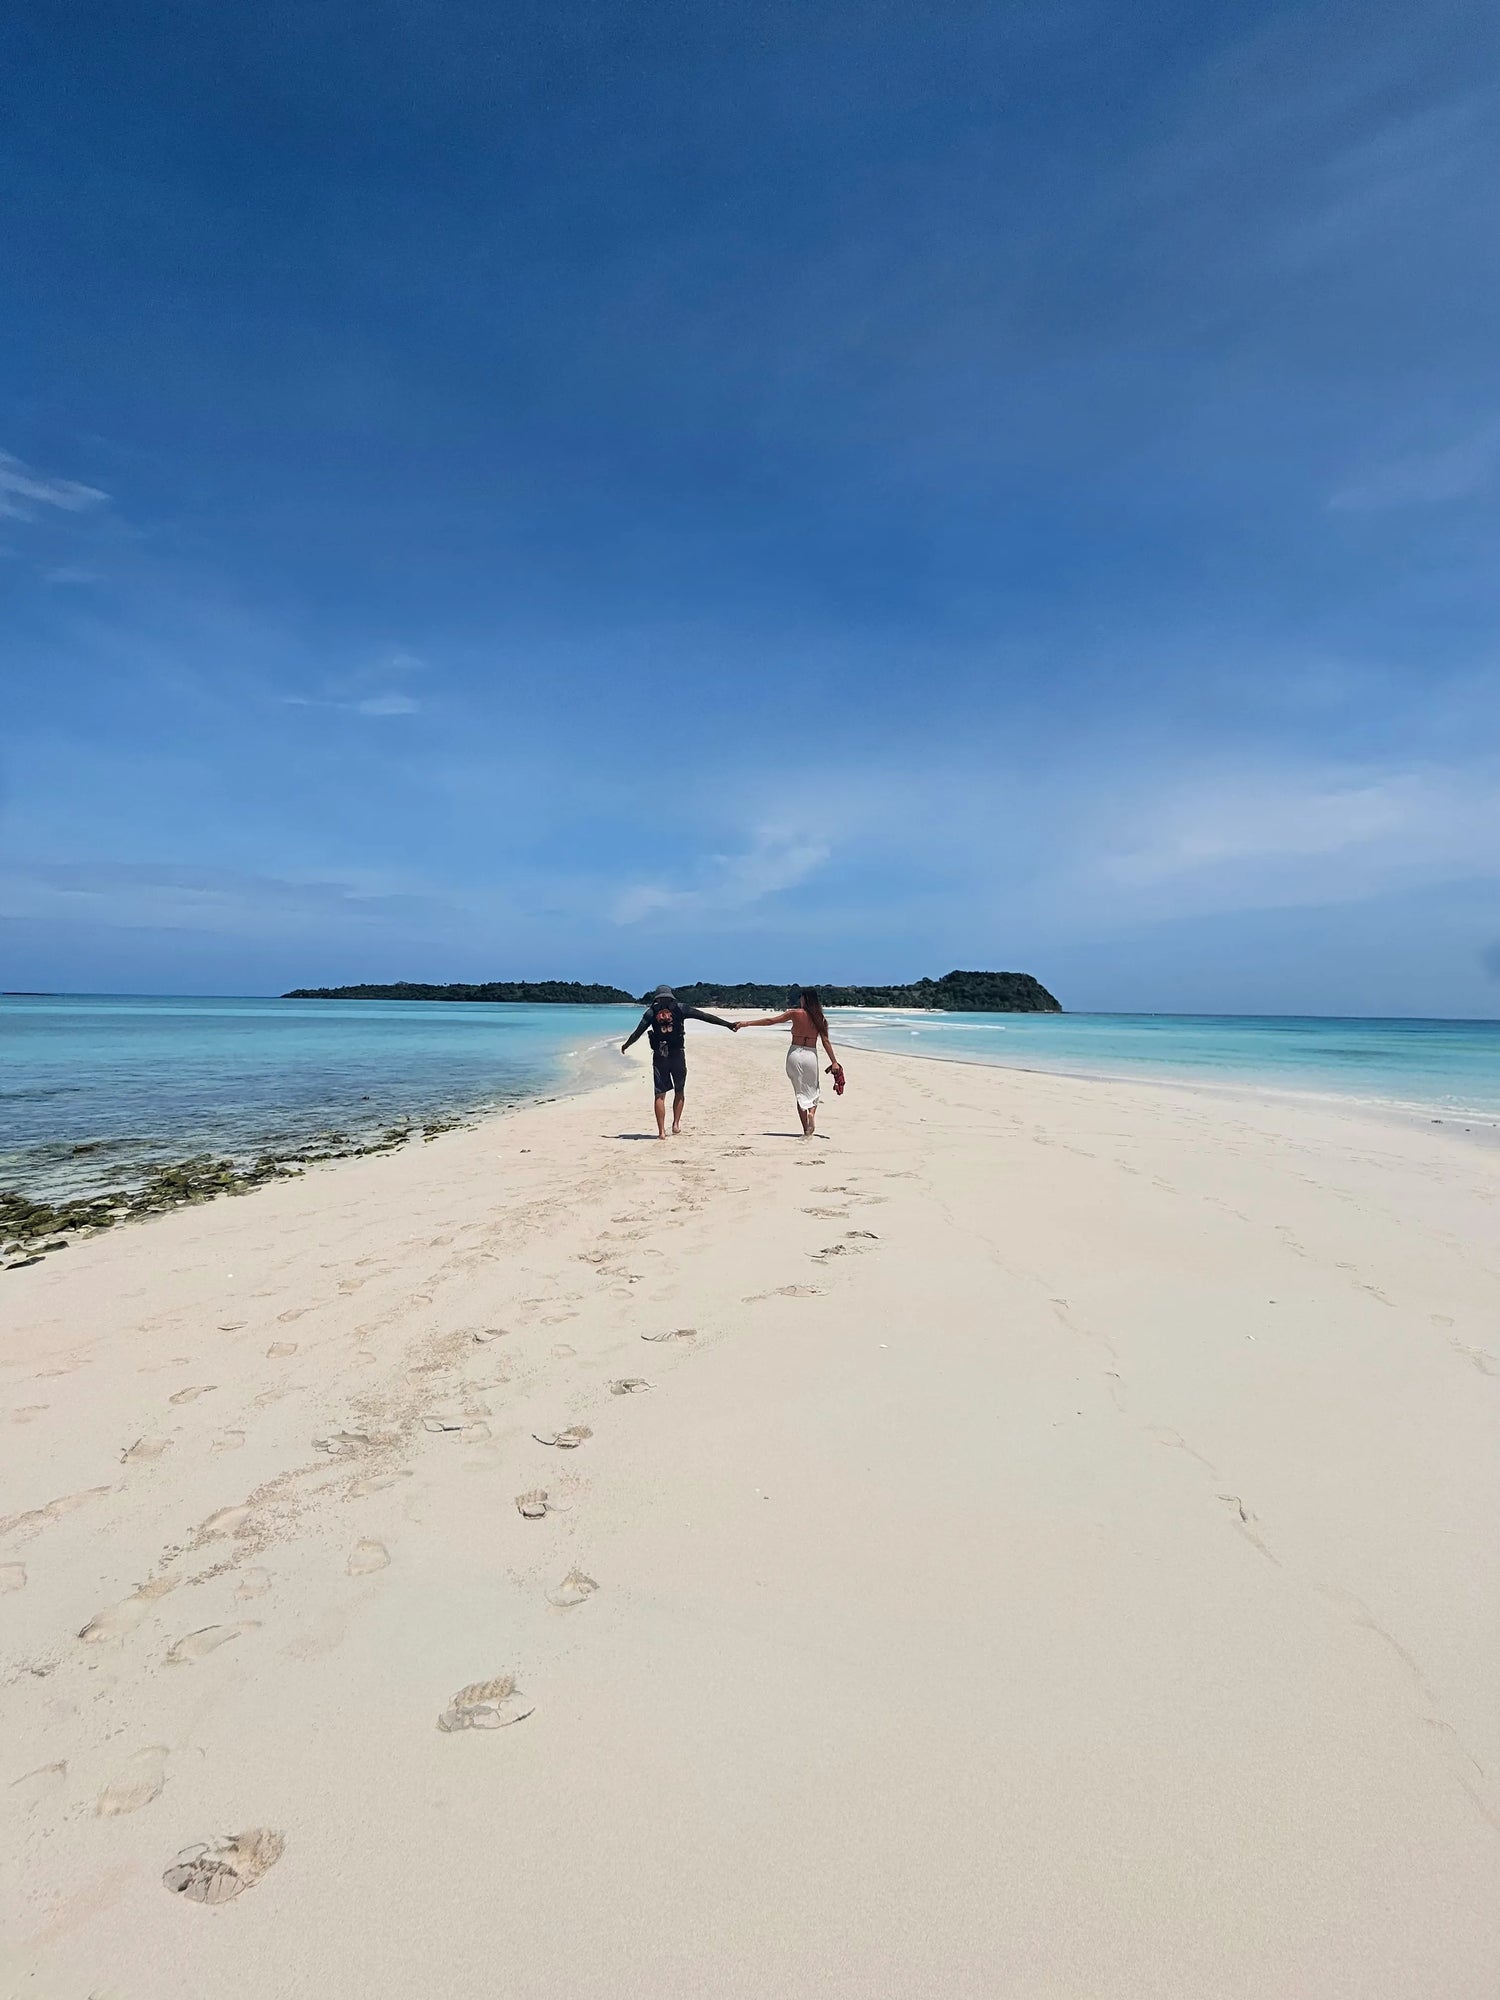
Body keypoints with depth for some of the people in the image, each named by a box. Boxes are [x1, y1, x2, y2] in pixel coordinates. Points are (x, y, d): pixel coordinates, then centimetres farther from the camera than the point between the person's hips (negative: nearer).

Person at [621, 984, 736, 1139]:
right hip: (678, 1055, 0)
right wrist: (727, 1024, 6)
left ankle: (661, 1131, 2)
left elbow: (638, 1032, 8)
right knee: (679, 1091, 17)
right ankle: (676, 1124, 9)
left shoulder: (651, 1012, 5)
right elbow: (704, 1016, 3)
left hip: (659, 1056, 0)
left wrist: (626, 1045, 26)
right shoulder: (679, 1008, 4)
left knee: (660, 1094, 4)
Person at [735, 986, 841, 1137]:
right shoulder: (820, 1018, 1)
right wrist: (834, 1062, 4)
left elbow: (770, 1021, -5)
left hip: (795, 1054, -1)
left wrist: (746, 1023, 1)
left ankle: (806, 1131, 4)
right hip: (811, 1055, 1)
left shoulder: (796, 1013, -5)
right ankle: (812, 1113, -14)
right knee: (812, 1091, 18)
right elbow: (826, 1042, 0)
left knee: (800, 1093, 9)